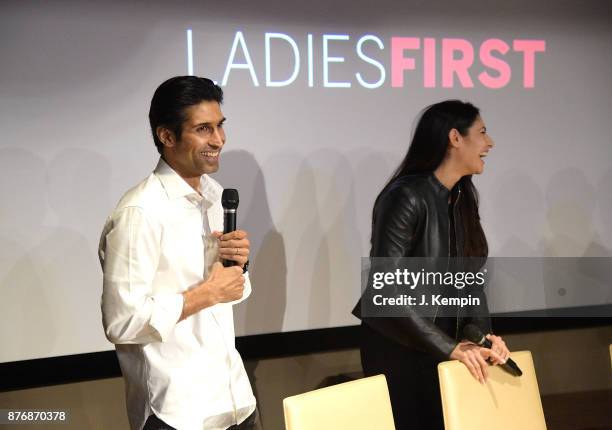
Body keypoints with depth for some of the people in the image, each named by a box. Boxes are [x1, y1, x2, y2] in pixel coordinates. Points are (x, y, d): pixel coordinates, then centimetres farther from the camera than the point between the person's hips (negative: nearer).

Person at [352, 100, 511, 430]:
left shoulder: (462, 198, 5)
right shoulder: (406, 197, -21)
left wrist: (484, 334, -9)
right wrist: (449, 347, -26)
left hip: (444, 345, 7)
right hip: (396, 346, -7)